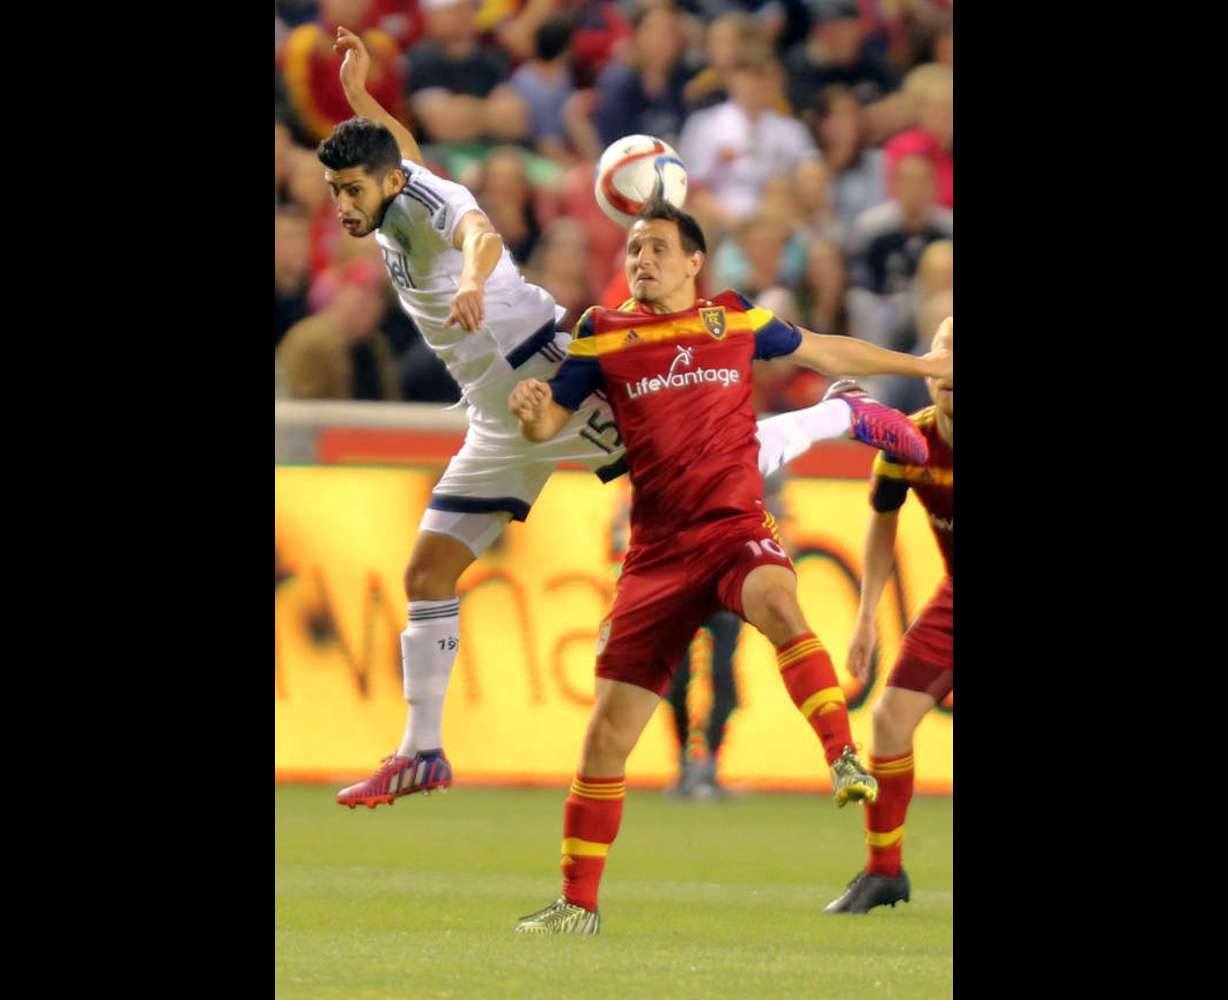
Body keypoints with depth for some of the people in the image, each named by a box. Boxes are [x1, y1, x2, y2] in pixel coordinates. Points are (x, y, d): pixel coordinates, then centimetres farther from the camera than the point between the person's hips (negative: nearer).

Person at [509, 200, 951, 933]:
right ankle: (579, 904, 10)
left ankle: (846, 761, -41)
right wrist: (532, 412, -18)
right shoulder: (604, 336, 7)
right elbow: (549, 423, 7)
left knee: (777, 601, -39)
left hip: (737, 527, -1)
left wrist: (923, 366, 33)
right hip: (658, 552, 1)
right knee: (609, 731, -2)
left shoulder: (738, 322, 9)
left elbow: (825, 351, 25)